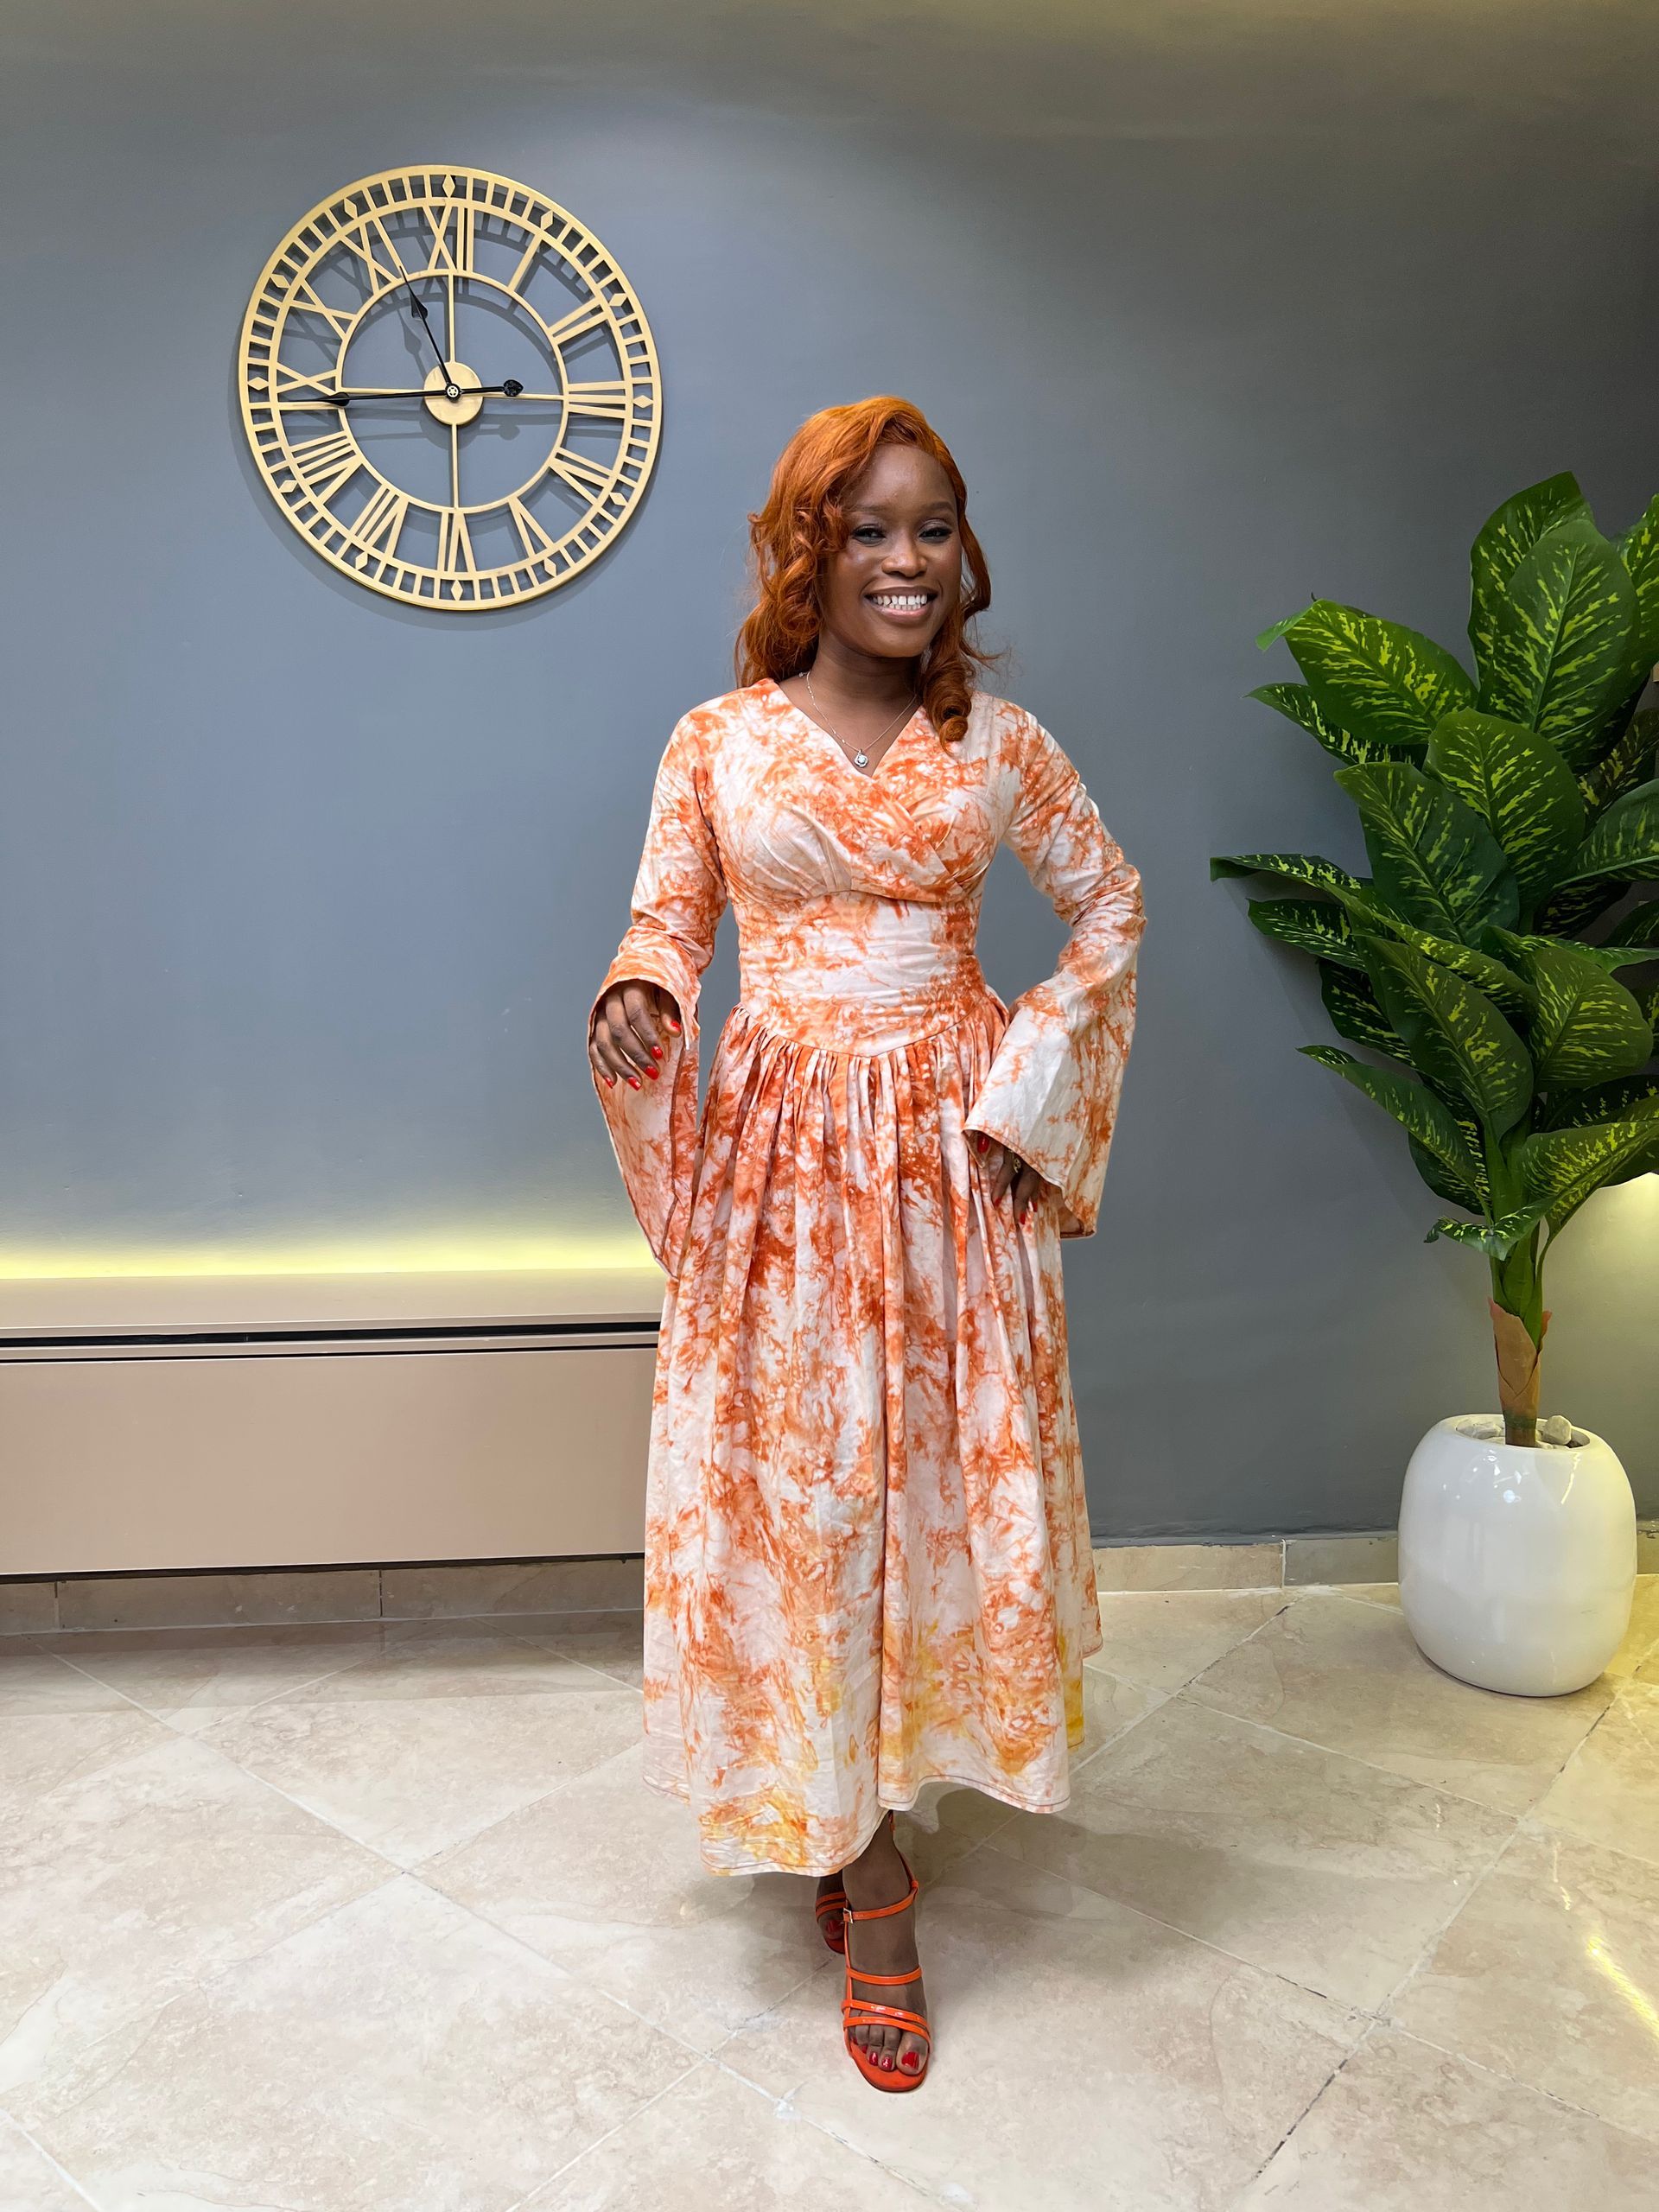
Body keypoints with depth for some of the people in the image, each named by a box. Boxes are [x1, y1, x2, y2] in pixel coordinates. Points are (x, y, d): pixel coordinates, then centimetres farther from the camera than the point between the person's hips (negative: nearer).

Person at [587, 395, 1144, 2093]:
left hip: (948, 1150, 1)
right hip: (780, 1151, 0)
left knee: (943, 1469, 5)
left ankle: (865, 1804, 29)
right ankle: (866, 1876, 22)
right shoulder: (716, 742, 1)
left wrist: (1028, 1087, -1)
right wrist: (638, 996, -18)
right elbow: (667, 919, 6)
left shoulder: (998, 742, 3)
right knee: (794, 1480, 3)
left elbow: (1110, 912, 10)